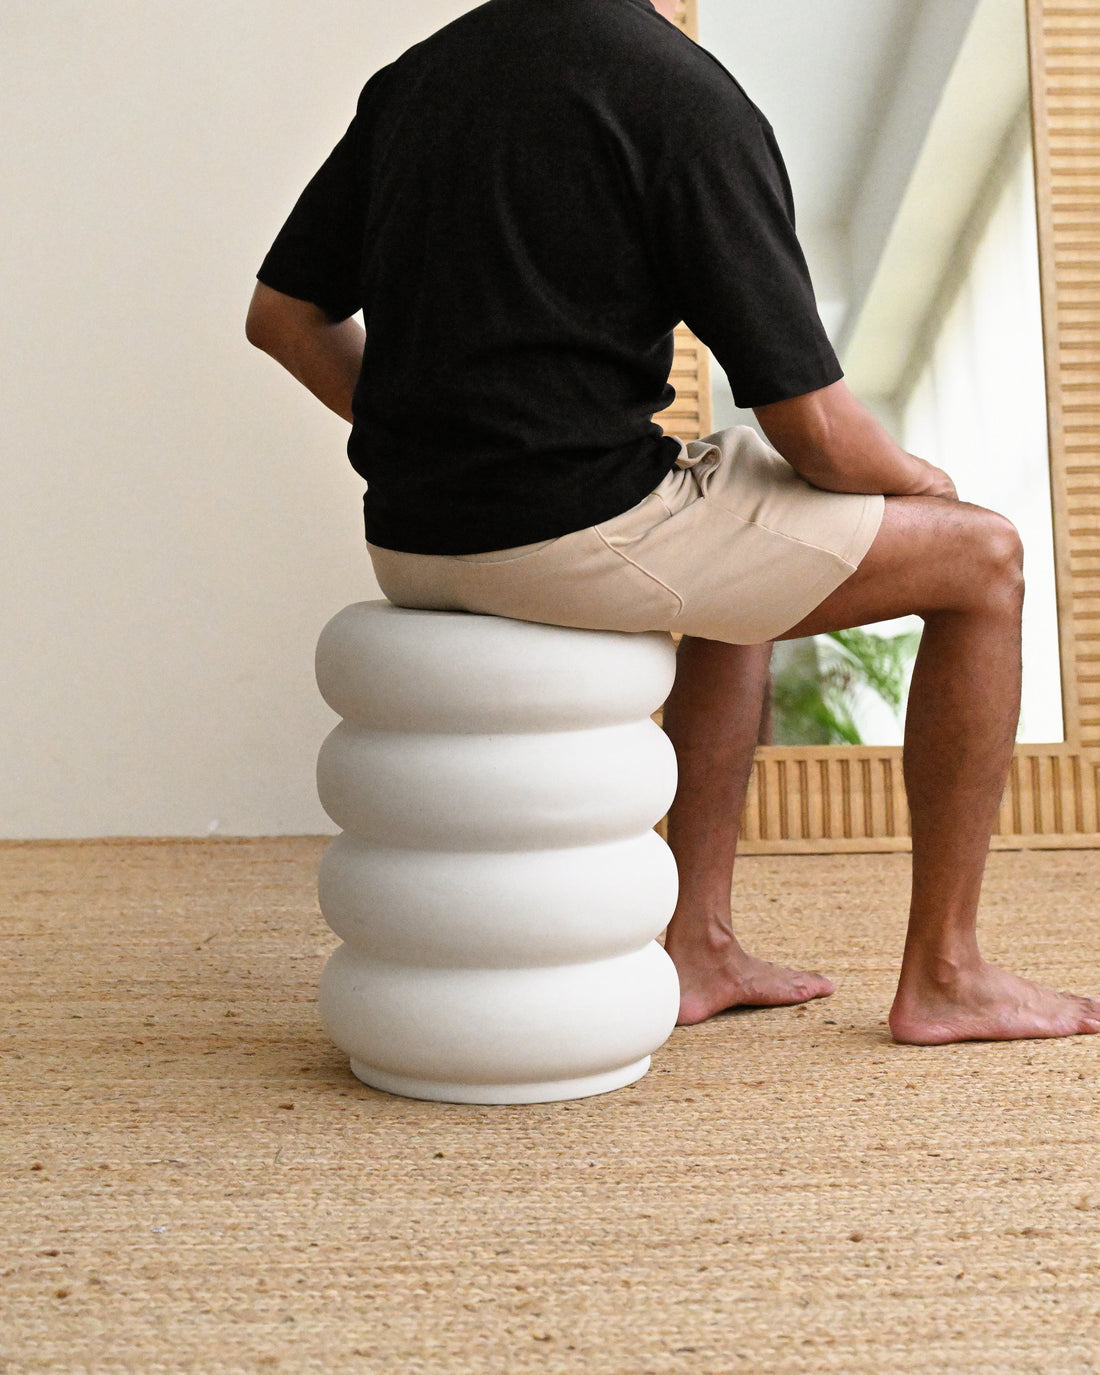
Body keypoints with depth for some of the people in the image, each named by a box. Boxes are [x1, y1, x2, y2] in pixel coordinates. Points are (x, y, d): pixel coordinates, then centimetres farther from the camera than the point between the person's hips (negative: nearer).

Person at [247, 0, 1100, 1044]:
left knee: (747, 561, 33)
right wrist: (919, 479, 11)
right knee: (983, 561, 8)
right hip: (578, 536, -8)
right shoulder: (694, 101, -10)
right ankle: (943, 976, 17)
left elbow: (282, 313, 16)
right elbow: (811, 432, -12)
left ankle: (699, 948, 29)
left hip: (414, 544, 8)